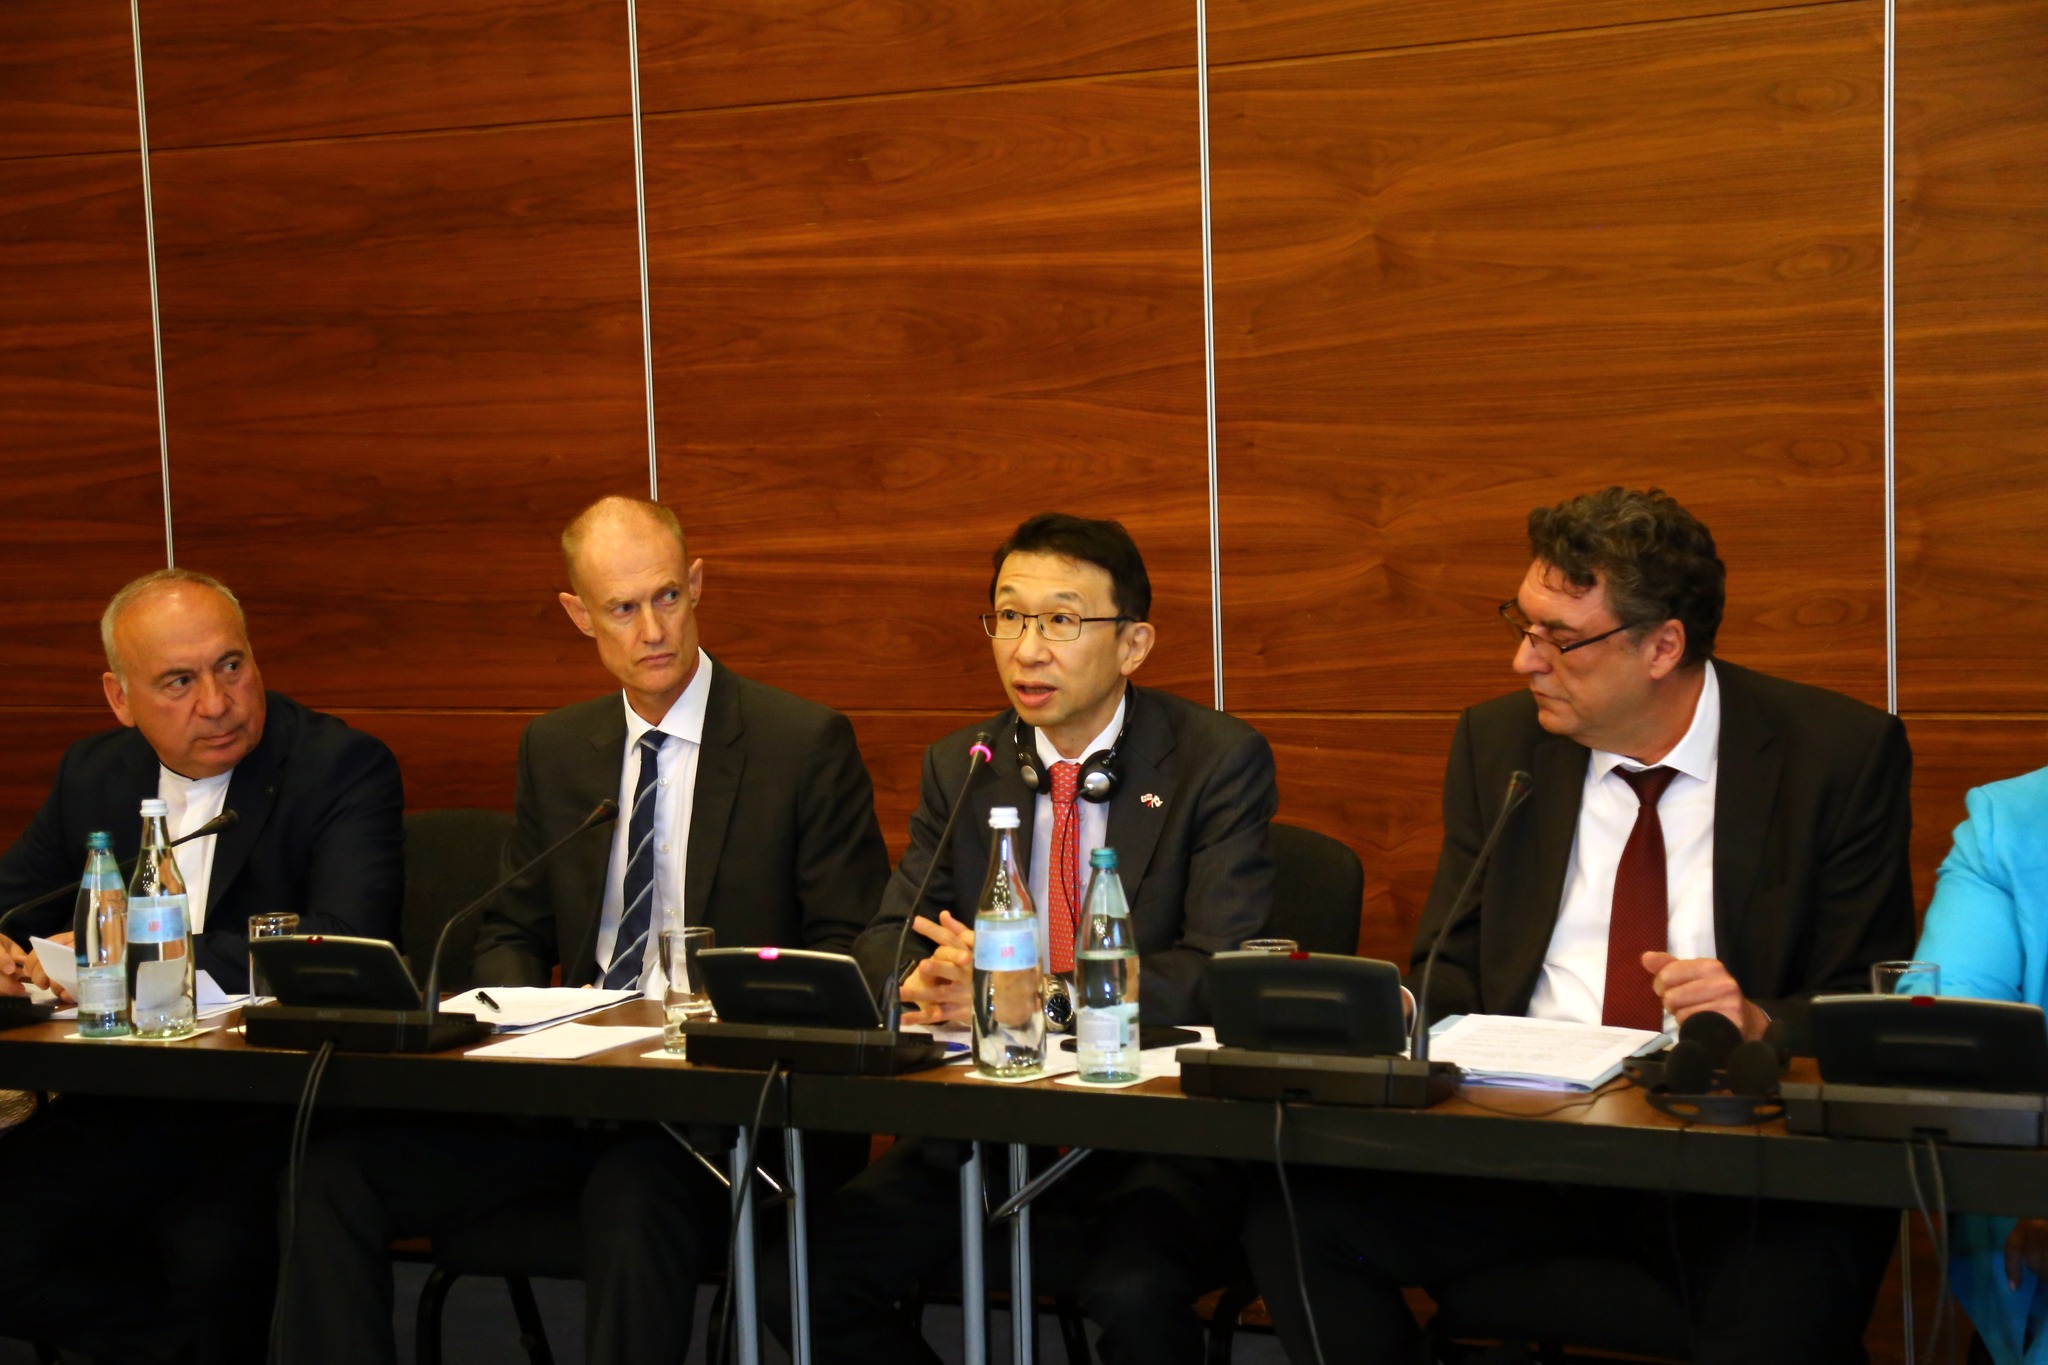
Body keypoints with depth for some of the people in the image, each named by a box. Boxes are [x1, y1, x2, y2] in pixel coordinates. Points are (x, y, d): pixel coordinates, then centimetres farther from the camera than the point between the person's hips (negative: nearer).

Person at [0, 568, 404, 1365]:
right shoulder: (93, 773, 12)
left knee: (209, 1255, -33)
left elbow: (346, 949, -19)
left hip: (277, 1115, -5)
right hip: (123, 1112, 6)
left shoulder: (342, 766, -7)